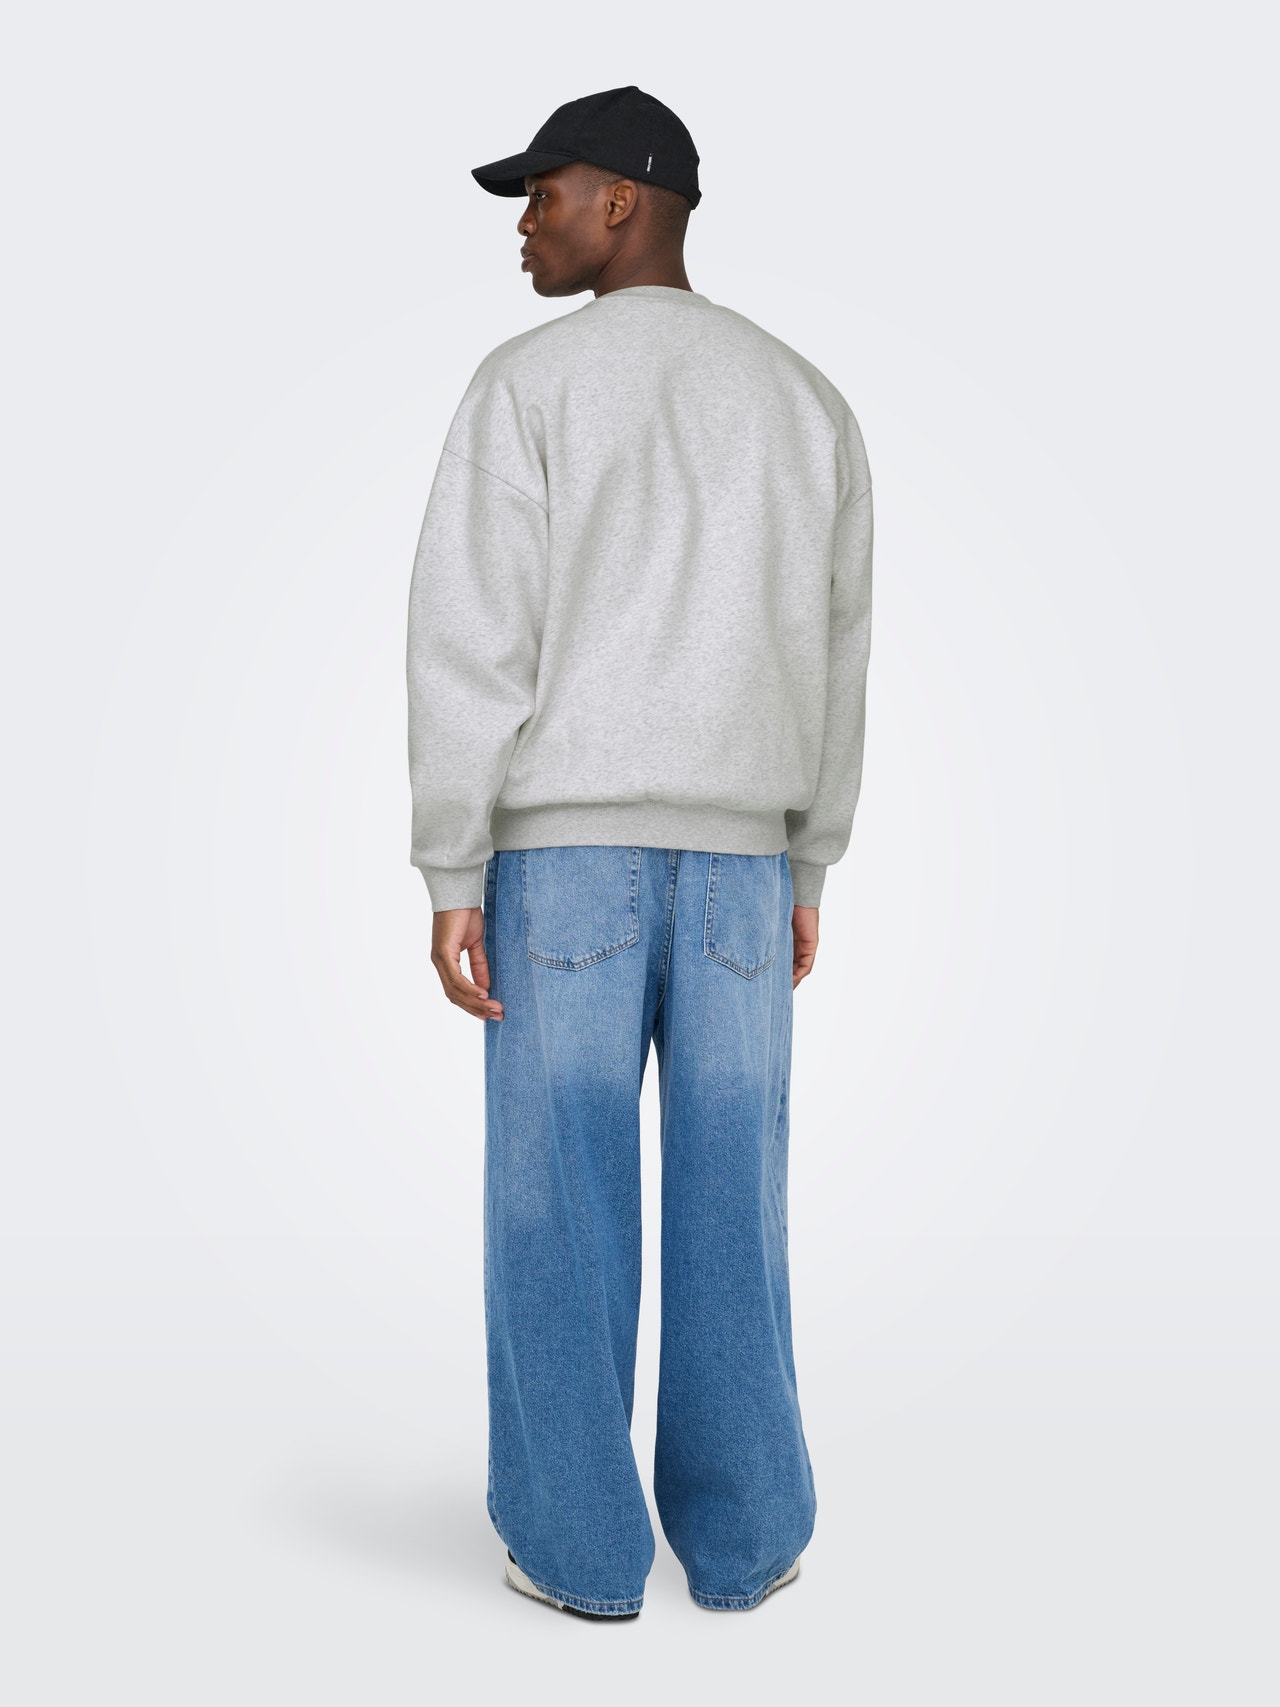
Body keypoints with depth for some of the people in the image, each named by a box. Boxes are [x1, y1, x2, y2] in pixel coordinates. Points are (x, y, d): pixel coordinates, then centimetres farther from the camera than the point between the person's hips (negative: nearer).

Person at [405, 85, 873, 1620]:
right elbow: (829, 663, 11)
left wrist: (450, 880, -8)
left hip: (564, 845, -3)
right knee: (726, 1198, 10)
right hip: (732, 857, 3)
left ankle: (579, 1543, 11)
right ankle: (738, 1533, 15)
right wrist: (807, 875, 18)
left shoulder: (526, 384, -4)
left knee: (560, 1203, 5)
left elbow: (471, 645, -11)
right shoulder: (808, 404, 10)